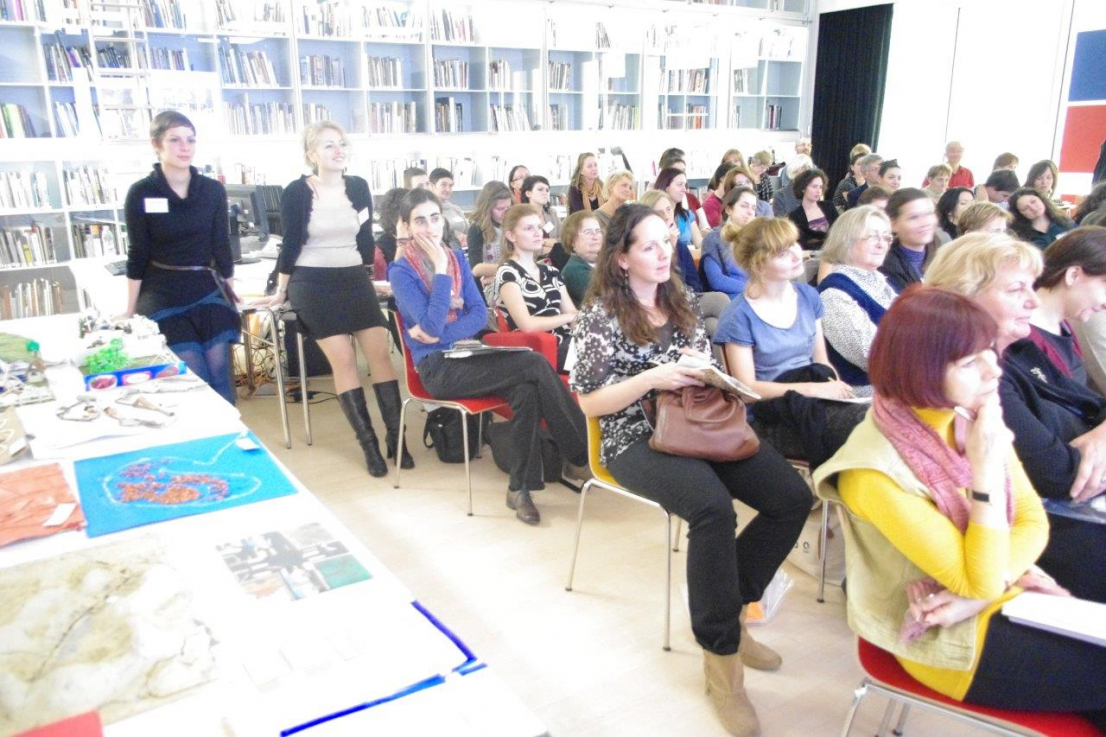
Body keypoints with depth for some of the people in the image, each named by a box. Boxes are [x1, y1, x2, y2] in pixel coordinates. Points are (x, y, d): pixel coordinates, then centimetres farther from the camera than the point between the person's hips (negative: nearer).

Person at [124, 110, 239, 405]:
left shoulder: (213, 190, 1)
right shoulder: (141, 193, -6)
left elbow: (221, 247, 8)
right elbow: (138, 255, -2)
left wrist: (231, 293, 11)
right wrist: (131, 309, 0)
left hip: (209, 292, 3)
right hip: (163, 296, -2)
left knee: (219, 376, 0)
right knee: (194, 379, -6)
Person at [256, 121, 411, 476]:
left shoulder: (359, 187, 4)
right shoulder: (296, 191, -7)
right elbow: (291, 243, -1)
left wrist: (371, 278, 16)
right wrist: (281, 290, 4)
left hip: (355, 280, 4)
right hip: (313, 284, -3)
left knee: (380, 352, -8)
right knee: (342, 359, -10)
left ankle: (395, 437, -2)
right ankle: (368, 443, -5)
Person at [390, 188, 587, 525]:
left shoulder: (457, 257, 9)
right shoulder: (401, 272, -8)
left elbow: (480, 313, 3)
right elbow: (431, 326, -20)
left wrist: (441, 334, -14)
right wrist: (441, 269, -19)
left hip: (466, 356, 6)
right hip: (437, 368, -5)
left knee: (526, 391, -26)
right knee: (535, 364, -23)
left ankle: (520, 487, -15)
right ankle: (583, 448, -11)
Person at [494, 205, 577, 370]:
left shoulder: (551, 271, 21)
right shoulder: (507, 273, -2)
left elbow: (572, 313, 14)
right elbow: (527, 325, -12)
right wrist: (568, 317, -5)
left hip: (567, 341, 7)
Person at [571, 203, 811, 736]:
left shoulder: (683, 303, 14)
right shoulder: (601, 316, -3)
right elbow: (589, 403, -6)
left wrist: (704, 369, -4)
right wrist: (652, 379, -18)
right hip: (636, 439, -6)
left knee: (793, 498, -16)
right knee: (714, 509, -35)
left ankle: (726, 608, 4)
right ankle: (721, 653, -15)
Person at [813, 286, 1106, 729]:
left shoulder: (974, 418, -6)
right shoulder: (875, 470, -27)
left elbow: (1033, 521, 1)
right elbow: (978, 579, -22)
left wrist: (985, 588, -17)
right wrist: (985, 465, -29)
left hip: (1006, 596, 6)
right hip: (948, 636, -6)